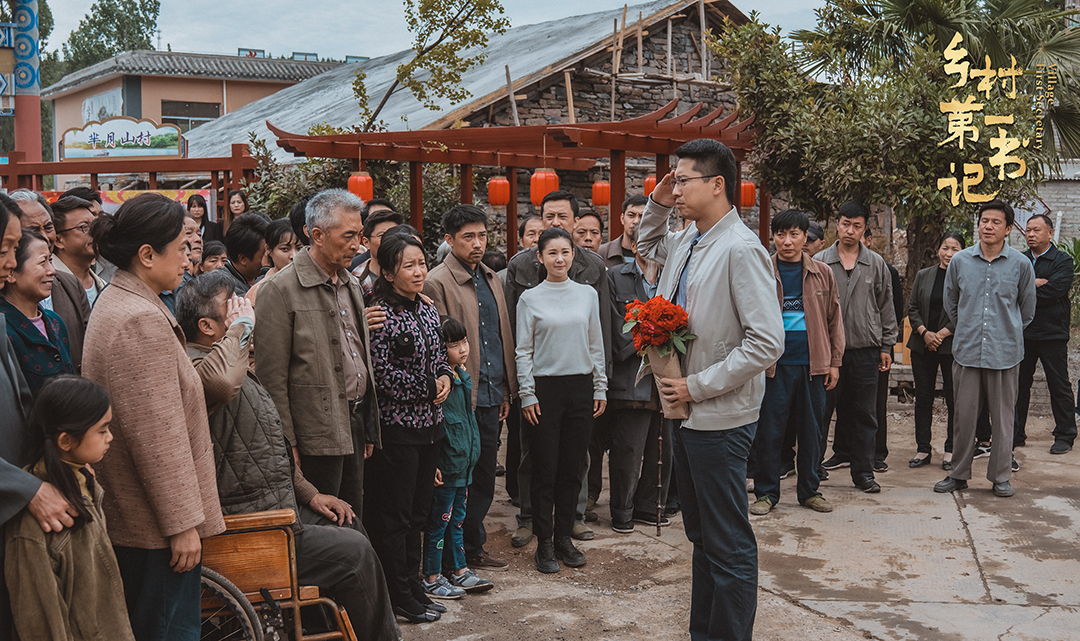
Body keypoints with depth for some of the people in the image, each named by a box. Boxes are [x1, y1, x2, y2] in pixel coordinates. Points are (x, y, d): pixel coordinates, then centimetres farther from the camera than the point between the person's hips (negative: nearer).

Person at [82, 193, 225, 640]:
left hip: (127, 515, 11)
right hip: (154, 521, -11)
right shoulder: (142, 321, -22)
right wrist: (183, 522, -19)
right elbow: (158, 436, -24)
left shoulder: (114, 301, 12)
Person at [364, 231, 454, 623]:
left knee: (418, 511, 16)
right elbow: (382, 373, -18)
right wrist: (430, 388, -11)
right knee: (393, 515, 2)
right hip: (396, 426, -8)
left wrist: (445, 377, -3)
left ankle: (411, 584, 28)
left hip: (430, 425, 8)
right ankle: (399, 598, 12)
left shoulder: (428, 309, 10)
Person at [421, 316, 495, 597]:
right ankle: (431, 578, 12)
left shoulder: (463, 376, 10)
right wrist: (432, 466, -22)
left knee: (457, 518, 17)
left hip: (464, 463, 9)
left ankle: (459, 571, 27)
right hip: (446, 466, -9)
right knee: (439, 520, 2)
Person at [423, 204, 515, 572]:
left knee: (484, 477, 13)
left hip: (491, 396, 7)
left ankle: (472, 549, 25)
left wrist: (507, 390, 16)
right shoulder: (437, 283, -9)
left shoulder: (491, 279, 15)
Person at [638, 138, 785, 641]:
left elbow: (767, 343, -22)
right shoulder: (686, 241, 9)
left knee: (729, 545, 1)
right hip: (685, 412, 9)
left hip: (720, 419, -9)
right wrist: (657, 205, 15)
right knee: (701, 536, 19)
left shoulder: (740, 249, -17)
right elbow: (648, 245, 35)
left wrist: (698, 386, -18)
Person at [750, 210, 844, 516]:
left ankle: (809, 490, 22)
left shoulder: (822, 273, 6)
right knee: (769, 431, 1)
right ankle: (766, 492, 14)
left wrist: (834, 361, 7)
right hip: (773, 364, -2)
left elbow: (834, 320, 11)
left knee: (811, 430, 9)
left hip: (813, 364, 2)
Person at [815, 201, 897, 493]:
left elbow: (886, 307, 12)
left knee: (864, 414, 6)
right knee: (820, 411, 1)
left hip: (866, 351, 1)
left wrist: (886, 346, 7)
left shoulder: (876, 264, 8)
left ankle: (863, 472, 13)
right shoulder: (819, 262, 3)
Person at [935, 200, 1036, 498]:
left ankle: (1001, 476, 16)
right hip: (967, 351, 1)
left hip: (1005, 353, -1)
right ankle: (959, 473, 16)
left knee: (1003, 417, 4)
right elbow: (950, 304, 17)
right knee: (964, 415, 5)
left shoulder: (1021, 264, 0)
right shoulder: (960, 261, 4)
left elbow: (1027, 310, 14)